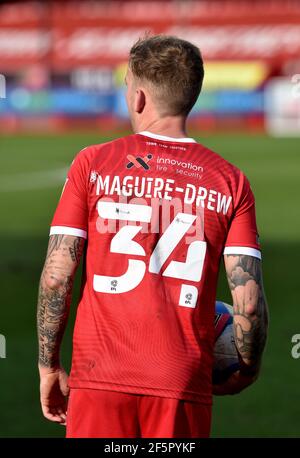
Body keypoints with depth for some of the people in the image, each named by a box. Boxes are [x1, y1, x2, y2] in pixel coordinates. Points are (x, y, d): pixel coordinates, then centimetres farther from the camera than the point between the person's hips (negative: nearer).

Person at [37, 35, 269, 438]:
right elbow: (248, 301, -3)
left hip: (100, 378, 0)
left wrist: (49, 366, 7)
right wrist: (247, 370, 14)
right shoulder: (230, 182, 3)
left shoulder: (92, 164, 1)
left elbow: (56, 277, -3)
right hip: (185, 386, 1)